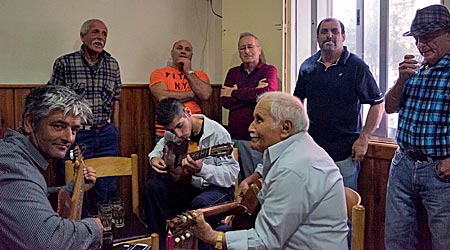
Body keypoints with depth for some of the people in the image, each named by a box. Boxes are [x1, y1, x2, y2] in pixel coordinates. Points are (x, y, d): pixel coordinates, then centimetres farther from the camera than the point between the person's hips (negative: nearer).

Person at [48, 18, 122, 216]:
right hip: (75, 135, -3)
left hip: (106, 135, 4)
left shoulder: (112, 64, 7)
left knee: (107, 189, 10)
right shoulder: (64, 63, -5)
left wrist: (115, 131, 12)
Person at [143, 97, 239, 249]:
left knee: (200, 203, -37)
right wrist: (154, 157, 0)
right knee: (152, 187, -13)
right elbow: (162, 144, 24)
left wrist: (201, 169, -42)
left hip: (217, 187, -6)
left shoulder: (217, 133, -21)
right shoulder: (172, 133, -1)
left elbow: (232, 174, -26)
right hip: (186, 184, 6)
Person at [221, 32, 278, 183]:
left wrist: (234, 93, -6)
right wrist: (252, 94, -10)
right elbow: (225, 101, 2)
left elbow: (266, 93, -18)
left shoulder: (269, 70, 4)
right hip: (234, 136, 4)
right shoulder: (233, 73, 16)